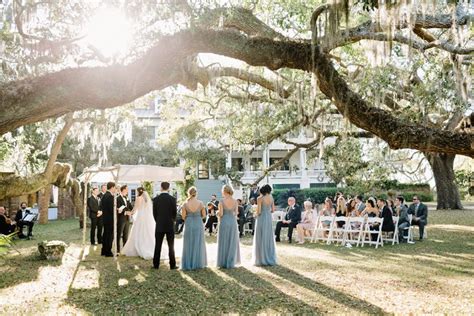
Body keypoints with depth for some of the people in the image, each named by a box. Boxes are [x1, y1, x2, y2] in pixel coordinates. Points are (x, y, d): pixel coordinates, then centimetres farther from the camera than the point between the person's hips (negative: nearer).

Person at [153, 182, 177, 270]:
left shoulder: (156, 199, -3)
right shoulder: (172, 199, -8)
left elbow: (154, 213, 2)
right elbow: (175, 212, -2)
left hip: (159, 226, 1)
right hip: (170, 226, -1)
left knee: (158, 246, 8)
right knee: (171, 246, 5)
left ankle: (156, 264, 10)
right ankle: (172, 265, 6)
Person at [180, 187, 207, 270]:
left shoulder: (185, 204, -6)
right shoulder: (200, 203, -5)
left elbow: (183, 216, -6)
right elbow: (204, 215, -1)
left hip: (189, 224, 0)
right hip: (198, 224, 0)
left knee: (189, 244, 9)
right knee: (198, 244, 11)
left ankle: (188, 264, 11)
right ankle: (199, 263, 16)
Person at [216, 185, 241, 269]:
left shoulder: (222, 201, -11)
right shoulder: (235, 201, -1)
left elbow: (220, 214, -13)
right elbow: (236, 213, 1)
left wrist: (217, 212, 8)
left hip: (224, 222, -3)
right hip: (233, 222, 3)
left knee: (223, 243, 7)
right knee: (232, 243, 12)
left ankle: (223, 262, 11)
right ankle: (231, 262, 16)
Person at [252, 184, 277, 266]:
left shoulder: (260, 198, -12)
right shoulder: (271, 197, 5)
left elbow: (258, 212, -15)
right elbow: (273, 210, 10)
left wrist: (255, 214, 6)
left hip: (261, 219, -5)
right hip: (269, 218, 6)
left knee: (261, 239, 2)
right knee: (269, 238, 13)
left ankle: (262, 259, 6)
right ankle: (270, 259, 18)